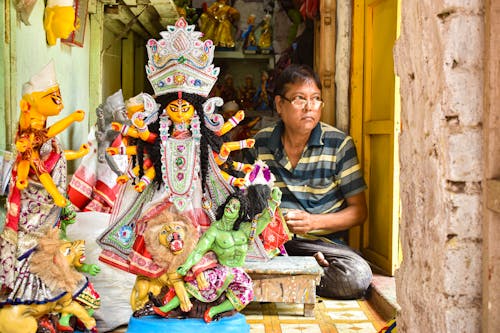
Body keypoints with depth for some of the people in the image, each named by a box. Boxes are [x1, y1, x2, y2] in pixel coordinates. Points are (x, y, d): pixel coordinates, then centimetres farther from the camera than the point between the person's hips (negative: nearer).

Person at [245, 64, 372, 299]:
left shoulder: (339, 144, -2)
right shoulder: (260, 144, 4)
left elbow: (358, 211, 0)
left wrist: (314, 222, -16)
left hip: (323, 241, 0)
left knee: (357, 276, -32)